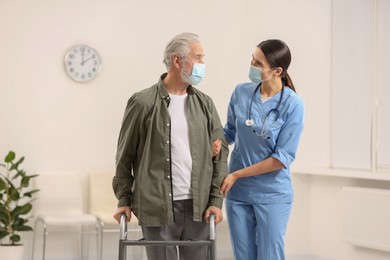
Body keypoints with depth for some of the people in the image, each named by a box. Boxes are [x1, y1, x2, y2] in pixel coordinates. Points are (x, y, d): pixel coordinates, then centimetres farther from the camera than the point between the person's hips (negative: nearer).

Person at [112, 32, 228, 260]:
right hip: (157, 207, -3)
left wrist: (216, 199, 1)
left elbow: (220, 152, 8)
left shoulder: (205, 104, 8)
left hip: (197, 206, 4)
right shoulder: (143, 103, -3)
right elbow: (125, 156, 3)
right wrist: (124, 200, 4)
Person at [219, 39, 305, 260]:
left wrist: (236, 175, -14)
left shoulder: (293, 105, -14)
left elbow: (282, 158, -15)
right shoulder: (241, 92, -2)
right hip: (238, 192, 4)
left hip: (272, 194, -4)